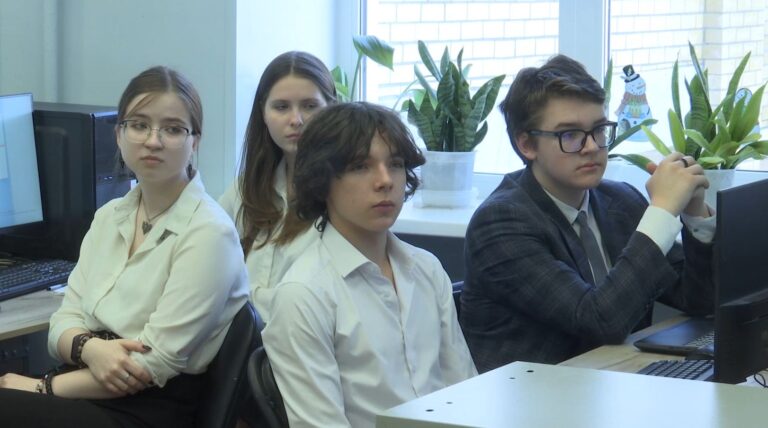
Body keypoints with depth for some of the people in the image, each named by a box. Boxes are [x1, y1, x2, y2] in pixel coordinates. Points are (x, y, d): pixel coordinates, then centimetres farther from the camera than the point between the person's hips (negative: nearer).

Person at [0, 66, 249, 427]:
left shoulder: (208, 232, -9)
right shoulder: (109, 217, 14)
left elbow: (155, 364, -14)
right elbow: (64, 321, 9)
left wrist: (42, 388, -13)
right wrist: (90, 347, -14)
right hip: (87, 394, 6)